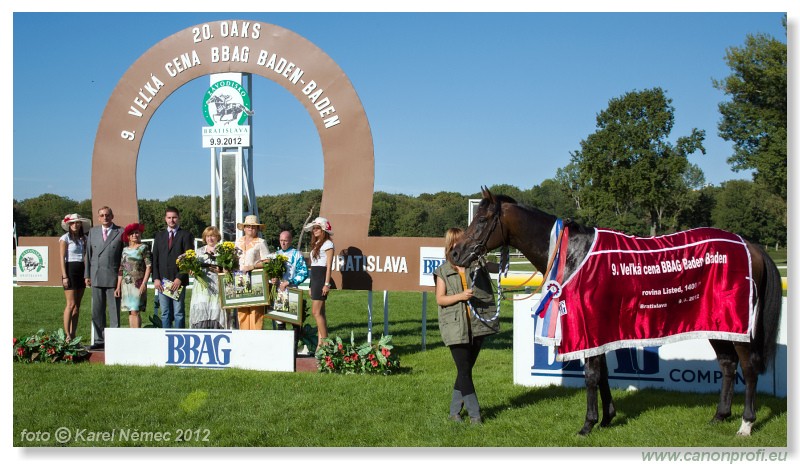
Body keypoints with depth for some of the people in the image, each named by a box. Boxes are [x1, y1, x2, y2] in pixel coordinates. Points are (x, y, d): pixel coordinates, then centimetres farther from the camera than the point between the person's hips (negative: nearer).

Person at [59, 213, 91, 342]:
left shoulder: (83, 239, 12)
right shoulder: (65, 238, -2)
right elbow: (62, 258, -6)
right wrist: (64, 276, -13)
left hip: (81, 271, 6)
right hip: (70, 270, -6)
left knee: (77, 306, 5)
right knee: (71, 304, -11)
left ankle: (73, 335, 8)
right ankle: (67, 335, -8)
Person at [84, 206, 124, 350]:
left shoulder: (121, 233, 1)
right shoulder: (93, 232, 13)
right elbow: (89, 254, 13)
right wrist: (87, 275, 8)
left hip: (113, 277, -4)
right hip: (96, 277, 4)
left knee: (114, 311, -1)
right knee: (97, 311, 8)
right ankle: (99, 341, 16)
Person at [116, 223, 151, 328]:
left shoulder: (144, 248, 0)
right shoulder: (125, 250, 15)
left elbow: (148, 266, -5)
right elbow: (121, 269, 17)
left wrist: (144, 283, -14)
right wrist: (118, 286, 12)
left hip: (138, 284, -5)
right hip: (126, 284, 5)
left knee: (135, 311, -11)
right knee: (130, 312, 5)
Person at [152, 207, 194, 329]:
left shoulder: (186, 235, 3)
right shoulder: (159, 236, 16)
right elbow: (155, 259, 12)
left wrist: (180, 278, -12)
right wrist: (156, 278, 0)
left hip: (178, 281, -3)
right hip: (162, 281, 4)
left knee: (178, 313, -3)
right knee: (165, 314, 4)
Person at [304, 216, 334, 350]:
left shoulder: (328, 244, -7)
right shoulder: (316, 244, 19)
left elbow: (328, 266, -13)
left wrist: (327, 284, -18)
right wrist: (311, 286, 18)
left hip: (321, 278, -9)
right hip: (314, 279, 9)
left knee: (316, 312, -12)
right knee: (320, 312, 7)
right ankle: (320, 343, 8)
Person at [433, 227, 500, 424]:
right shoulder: (443, 271, 1)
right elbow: (440, 299, -2)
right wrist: (460, 296, -16)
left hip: (478, 325, 3)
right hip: (456, 326, -3)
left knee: (466, 368, 9)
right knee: (464, 370, -4)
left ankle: (455, 410, 20)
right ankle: (474, 412, 4)